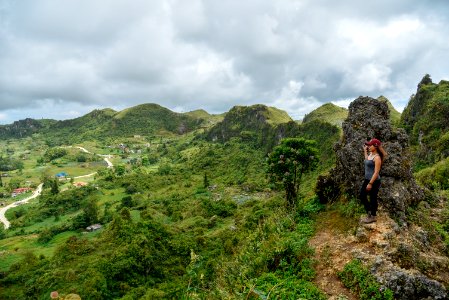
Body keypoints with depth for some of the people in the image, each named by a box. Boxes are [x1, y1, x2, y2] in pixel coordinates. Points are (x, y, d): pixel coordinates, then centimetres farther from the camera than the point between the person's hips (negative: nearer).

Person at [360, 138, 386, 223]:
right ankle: (369, 212, 31)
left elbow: (376, 172, -22)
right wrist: (365, 151, 22)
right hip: (367, 179, 9)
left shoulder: (377, 157, -20)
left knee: (373, 199, 5)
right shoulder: (370, 154, 6)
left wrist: (370, 183, -23)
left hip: (374, 181, -9)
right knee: (362, 196, 14)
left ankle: (373, 217, 21)